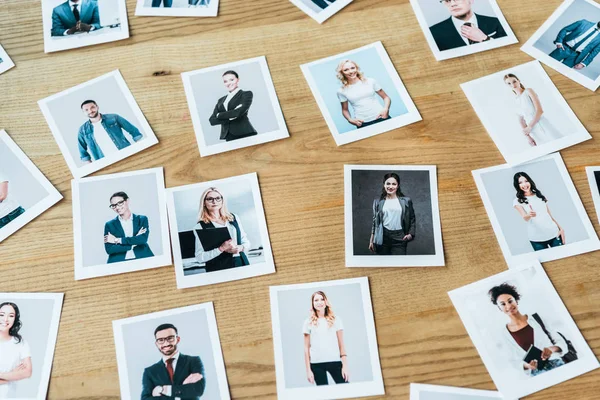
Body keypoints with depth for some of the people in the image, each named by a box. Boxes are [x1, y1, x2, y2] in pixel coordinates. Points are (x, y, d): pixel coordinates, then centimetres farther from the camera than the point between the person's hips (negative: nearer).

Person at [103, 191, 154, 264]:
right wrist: (134, 243, -6)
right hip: (119, 263, 0)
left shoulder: (142, 219, 10)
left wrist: (117, 240, -5)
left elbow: (143, 239, -7)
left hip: (142, 261, 0)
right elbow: (109, 249, -1)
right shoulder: (109, 225, 10)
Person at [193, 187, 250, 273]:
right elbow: (199, 257, -8)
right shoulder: (200, 226, -3)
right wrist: (222, 248, -18)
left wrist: (240, 248, -8)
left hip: (241, 263, 4)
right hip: (218, 268, -3)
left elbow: (246, 242, 13)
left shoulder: (234, 218, 10)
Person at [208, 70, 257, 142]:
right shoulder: (221, 100, 20)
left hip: (245, 134, -4)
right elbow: (212, 120, 9)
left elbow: (240, 112, -10)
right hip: (228, 137, 4)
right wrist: (230, 116, -6)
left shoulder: (246, 94, 6)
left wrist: (219, 115, 3)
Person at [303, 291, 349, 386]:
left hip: (335, 361, 0)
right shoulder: (309, 322, 4)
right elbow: (306, 348, 5)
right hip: (316, 363, 0)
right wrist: (308, 370, 0)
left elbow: (341, 344, 5)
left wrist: (345, 365, -2)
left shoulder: (335, 319, 6)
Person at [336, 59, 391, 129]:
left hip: (382, 118, 1)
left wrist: (385, 109, -8)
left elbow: (386, 97, 11)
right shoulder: (342, 91, 4)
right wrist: (350, 120, -3)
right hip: (363, 124, -1)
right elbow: (345, 109, 16)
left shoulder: (370, 81, 5)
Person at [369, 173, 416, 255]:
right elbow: (375, 221, 12)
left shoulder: (406, 201, 6)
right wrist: (371, 240, 9)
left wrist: (410, 234, -2)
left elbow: (412, 219, 13)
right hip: (383, 237, 1)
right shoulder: (378, 201, 8)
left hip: (399, 237, -1)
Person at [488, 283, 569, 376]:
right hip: (536, 374, 0)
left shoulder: (535, 318, 4)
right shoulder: (504, 333, 4)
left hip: (556, 364, 0)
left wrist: (552, 348, -16)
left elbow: (561, 342, 6)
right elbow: (513, 361, 8)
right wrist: (525, 365, -13)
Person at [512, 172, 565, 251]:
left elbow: (550, 215, 17)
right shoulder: (517, 201, 1)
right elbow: (525, 218, -14)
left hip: (554, 234, 3)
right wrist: (529, 215, -37)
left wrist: (560, 228, 8)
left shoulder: (540, 196, 14)